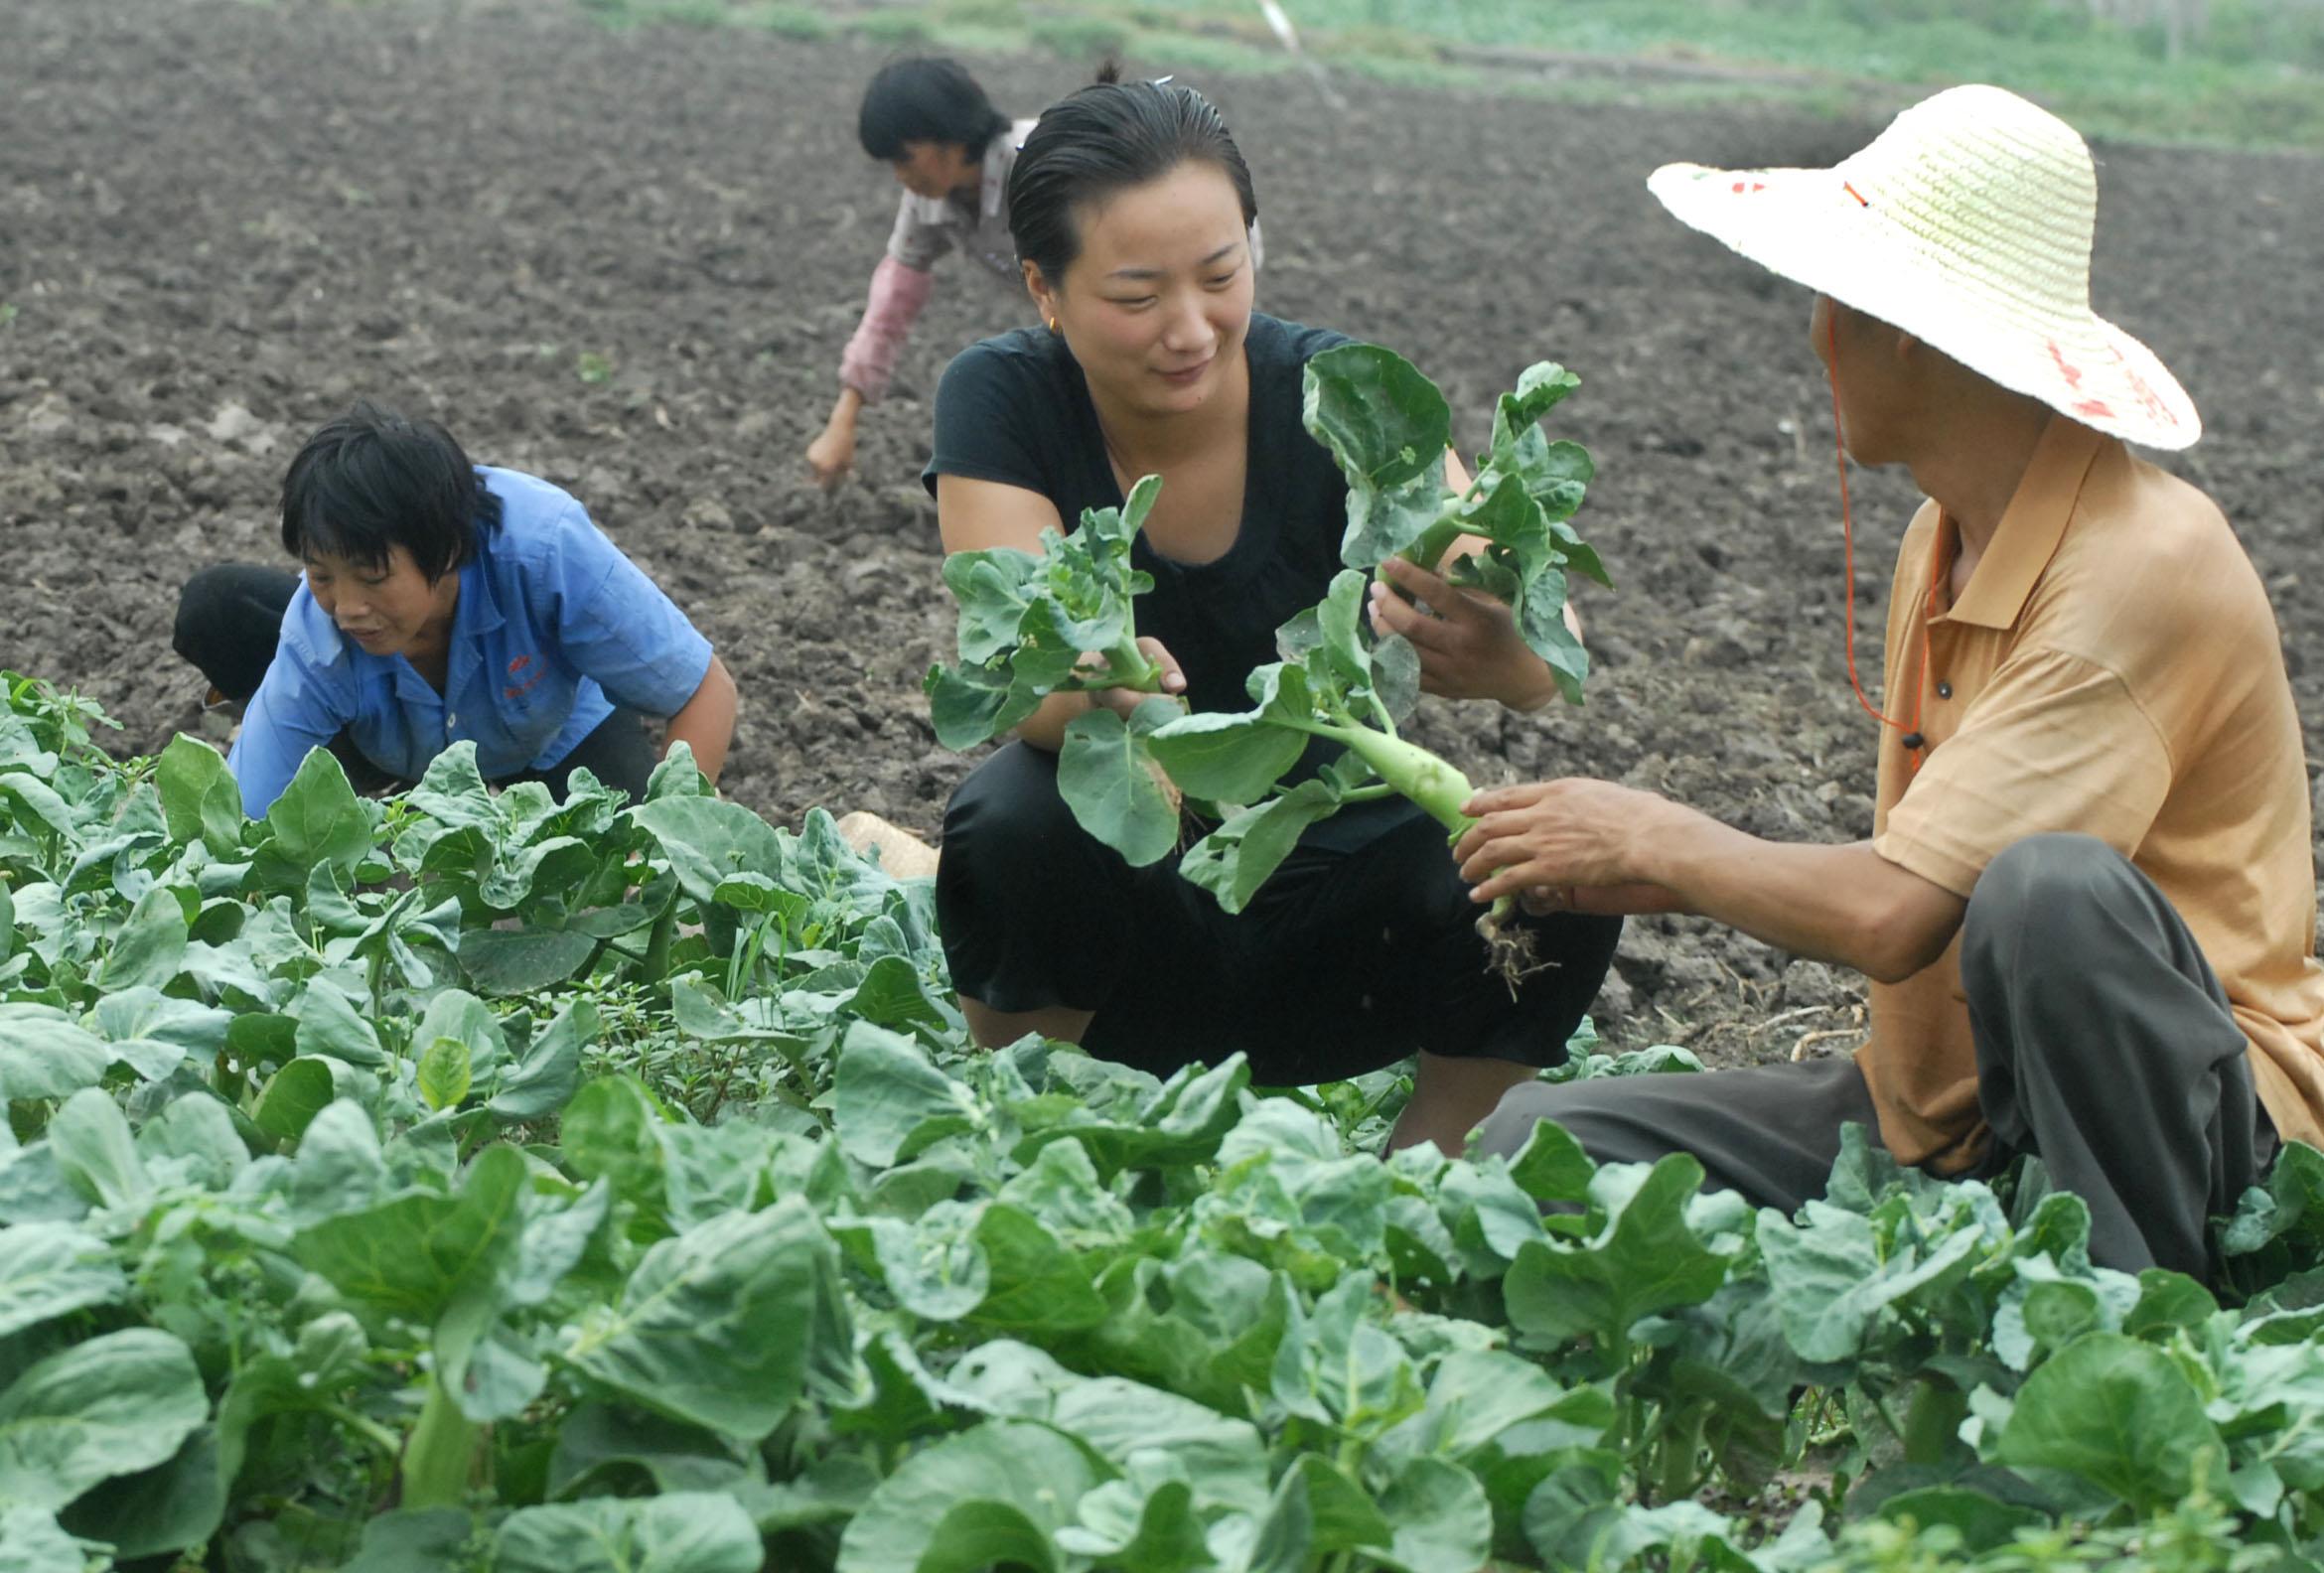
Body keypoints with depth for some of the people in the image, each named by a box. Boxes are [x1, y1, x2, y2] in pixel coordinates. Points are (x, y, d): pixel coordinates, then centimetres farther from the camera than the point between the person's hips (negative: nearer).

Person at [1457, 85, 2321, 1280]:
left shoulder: (2144, 566, -22)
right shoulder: (1942, 541, 8)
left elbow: (1892, 919, -27)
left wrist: (1658, 839, -10)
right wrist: (1631, 880, 5)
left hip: (2203, 1114, -8)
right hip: (1949, 1117, 8)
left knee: (2052, 886, -39)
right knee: (1540, 1140, -4)